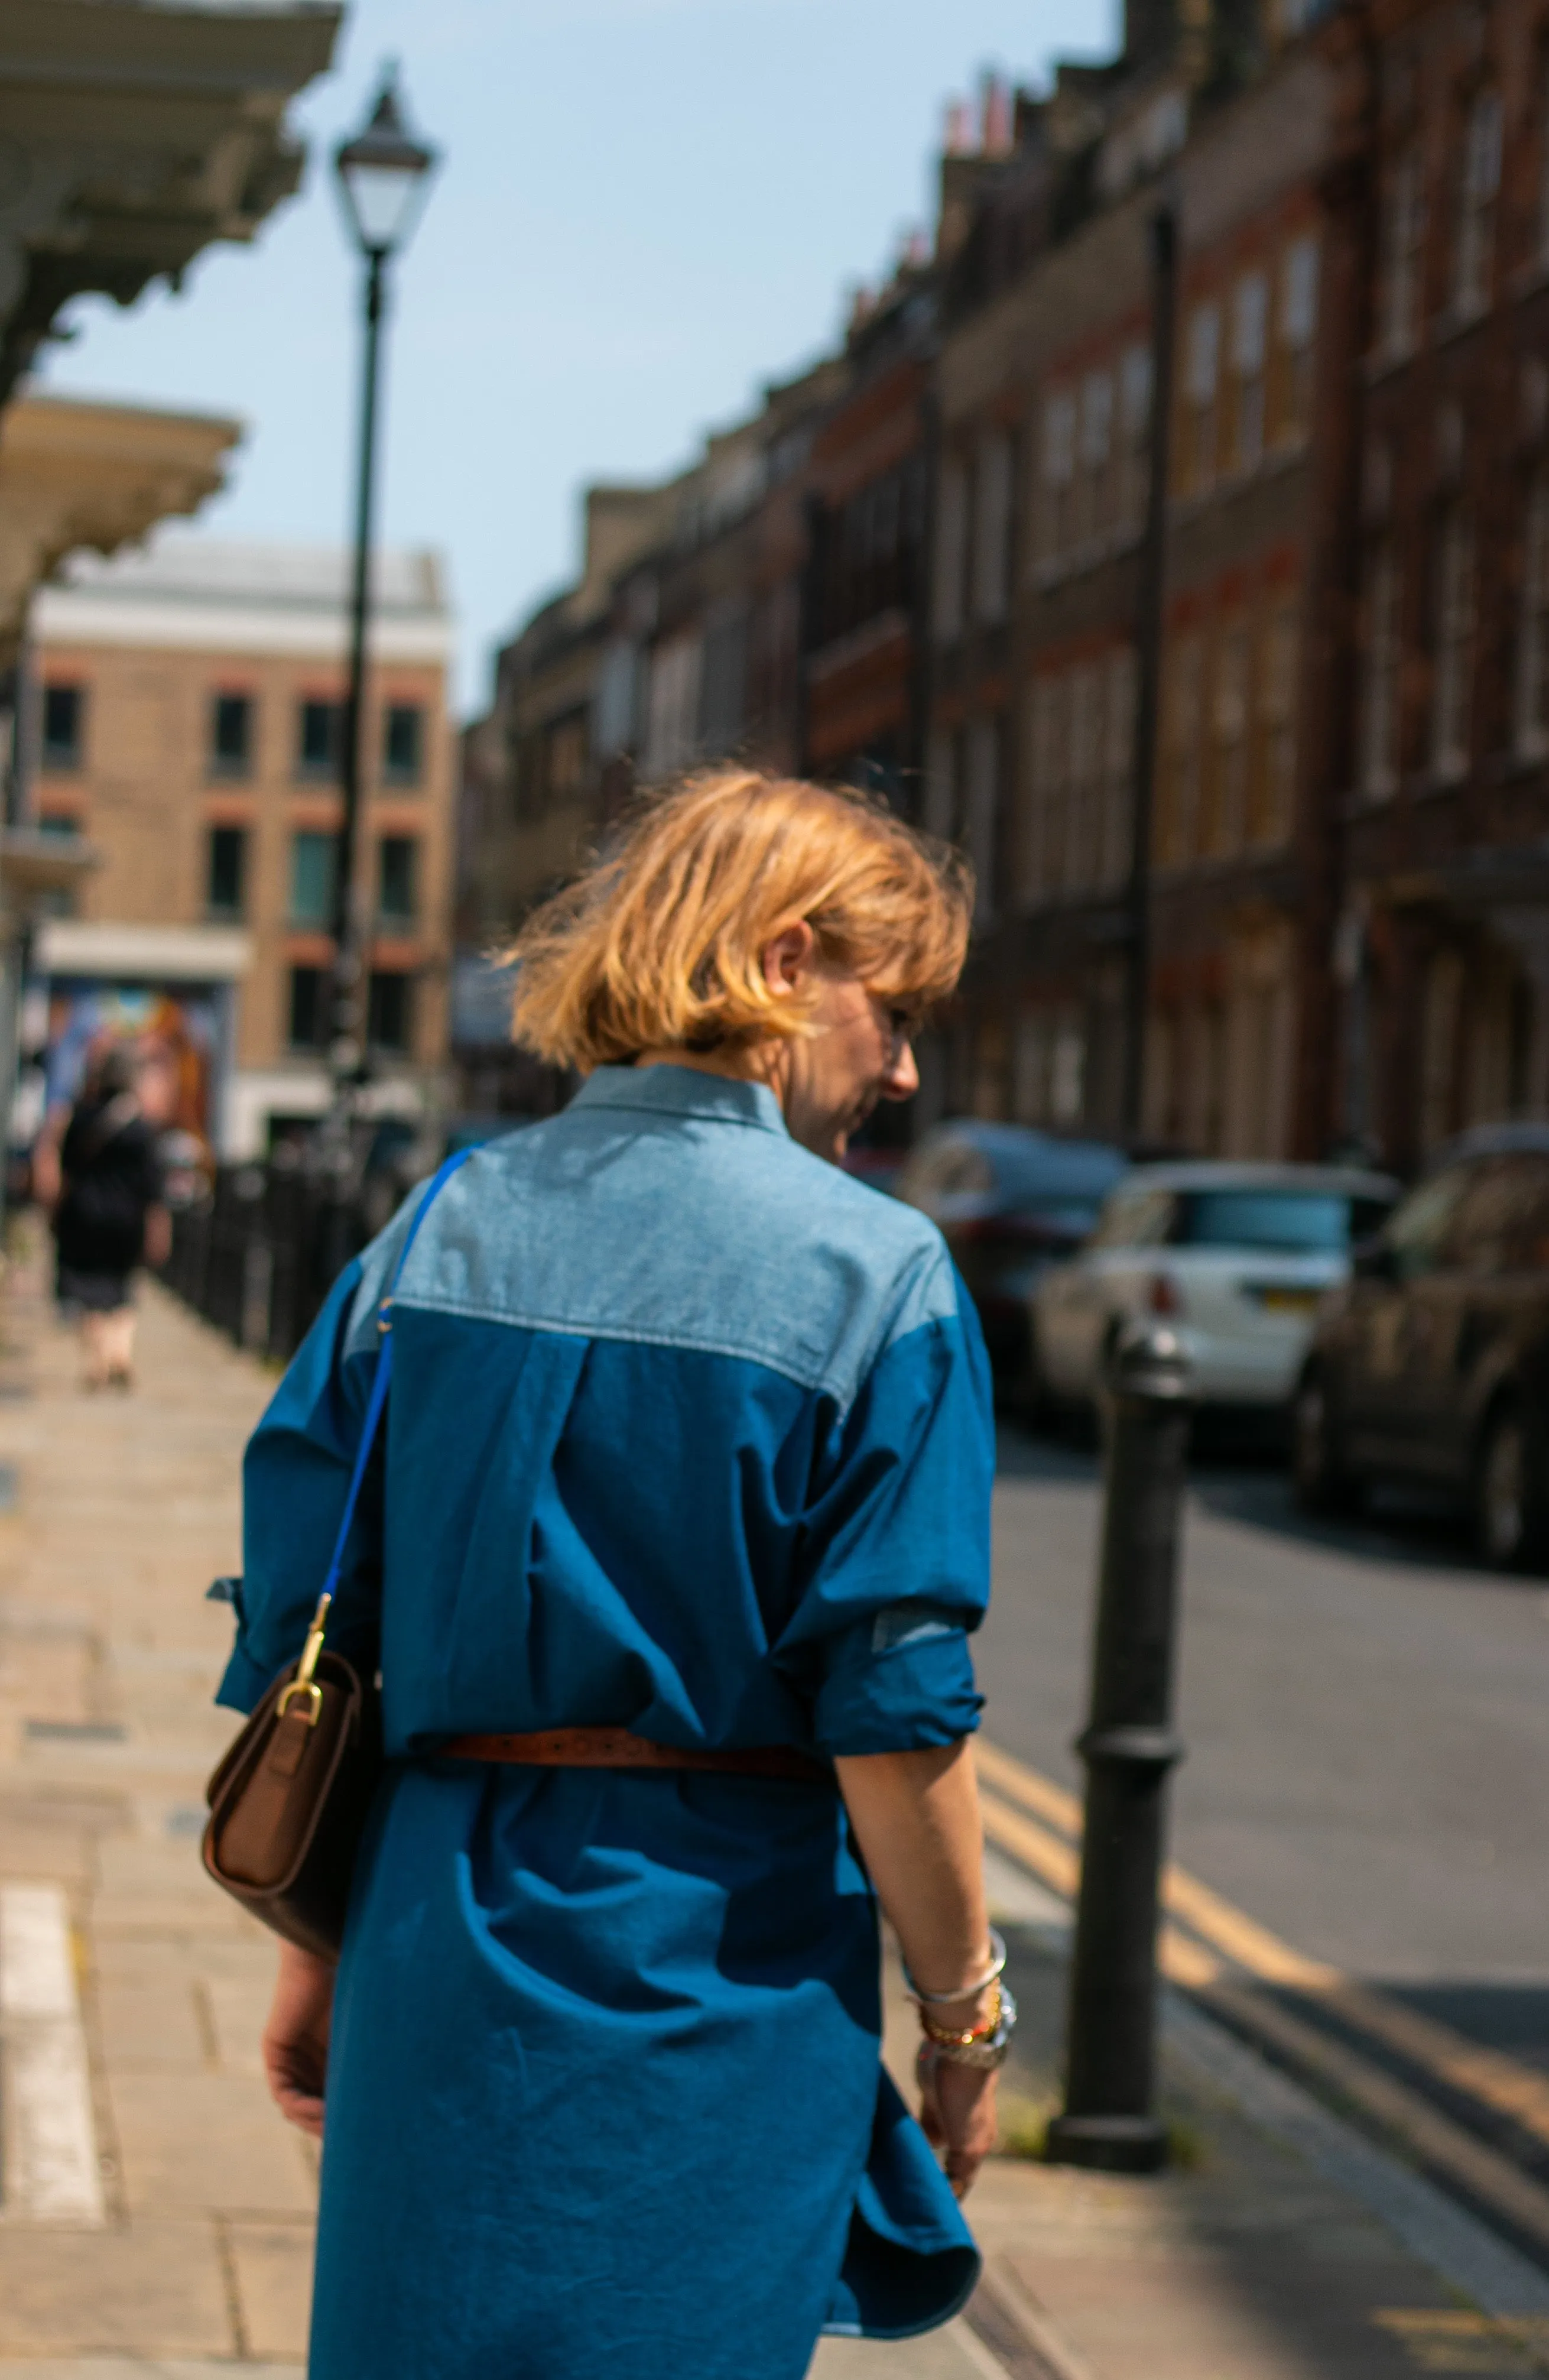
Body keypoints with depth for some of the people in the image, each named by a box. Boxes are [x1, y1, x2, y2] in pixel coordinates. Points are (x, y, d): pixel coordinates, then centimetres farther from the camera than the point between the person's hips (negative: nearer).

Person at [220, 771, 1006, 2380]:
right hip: (715, 1987, -4)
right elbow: (893, 1715, -12)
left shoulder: (440, 1233, 4)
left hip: (437, 1951, 4)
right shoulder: (876, 1276, -9)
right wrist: (964, 2012, -1)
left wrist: (317, 1949, 14)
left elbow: (302, 1638, 5)